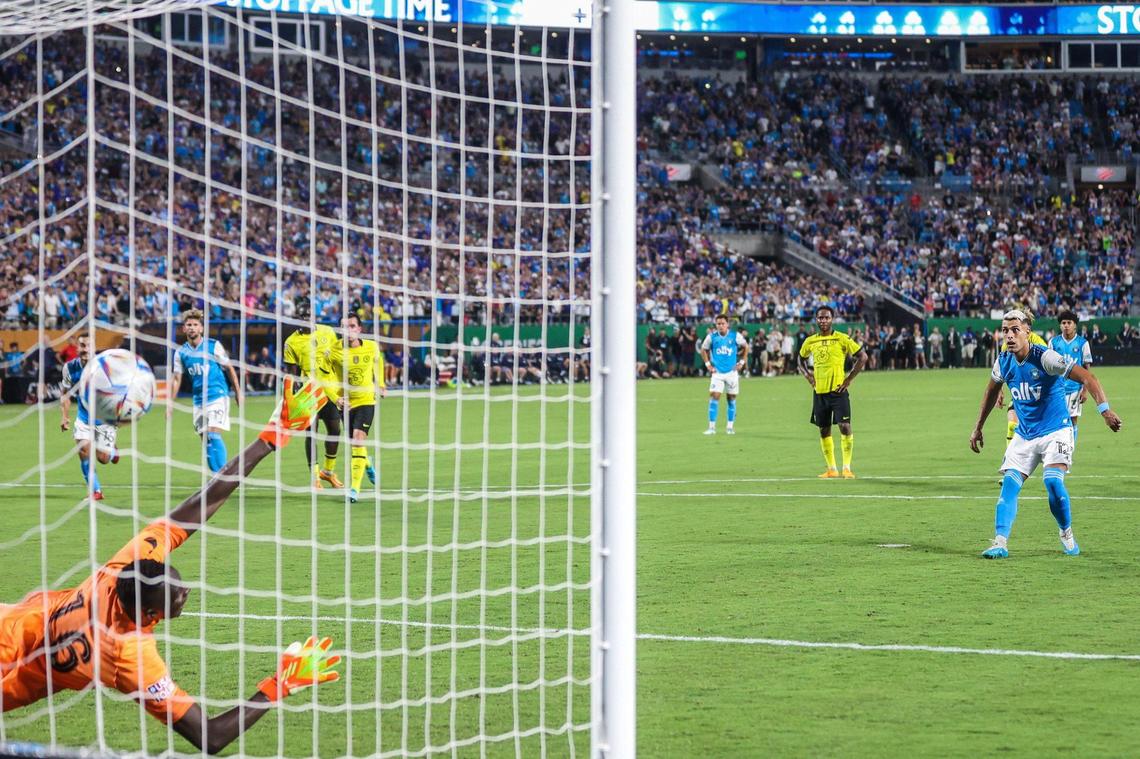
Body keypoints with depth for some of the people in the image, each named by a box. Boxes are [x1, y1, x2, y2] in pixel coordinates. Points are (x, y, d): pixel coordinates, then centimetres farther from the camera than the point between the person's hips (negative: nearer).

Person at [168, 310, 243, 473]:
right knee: (206, 439, 5)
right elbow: (176, 378, 11)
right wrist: (170, 401, 4)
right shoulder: (181, 352, 5)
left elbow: (229, 369, 3)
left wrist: (238, 392, 4)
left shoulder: (213, 346, -5)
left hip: (218, 396, -5)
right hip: (199, 401, 5)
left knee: (213, 435, -19)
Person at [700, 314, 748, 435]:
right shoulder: (712, 336, -4)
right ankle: (712, 427, -8)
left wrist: (741, 362, 5)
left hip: (732, 372, 1)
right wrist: (708, 364, 2)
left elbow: (745, 347, 12)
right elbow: (703, 350, 12)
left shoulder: (735, 336, -4)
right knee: (714, 397, -11)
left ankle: (730, 426, 15)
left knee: (731, 398, 5)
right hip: (717, 372, -1)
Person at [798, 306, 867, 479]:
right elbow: (801, 360, 25)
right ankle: (831, 469, 16)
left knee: (845, 427, -13)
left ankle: (847, 467, -7)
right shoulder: (810, 341, 7)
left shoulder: (841, 339, -6)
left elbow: (862, 356, -4)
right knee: (824, 430, 8)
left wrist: (849, 379, -8)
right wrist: (807, 375, 8)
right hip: (820, 392, 5)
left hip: (838, 390, -5)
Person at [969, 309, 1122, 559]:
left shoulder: (1045, 358, -20)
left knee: (1053, 482, -22)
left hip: (1055, 431, -5)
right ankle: (1000, 543, -13)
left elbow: (1086, 377, -24)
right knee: (1009, 485, -10)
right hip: (1024, 434, 5)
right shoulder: (1004, 362, -1)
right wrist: (978, 428, 24)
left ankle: (1066, 534, 3)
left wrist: (1104, 409, -36)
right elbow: (992, 391, 20)